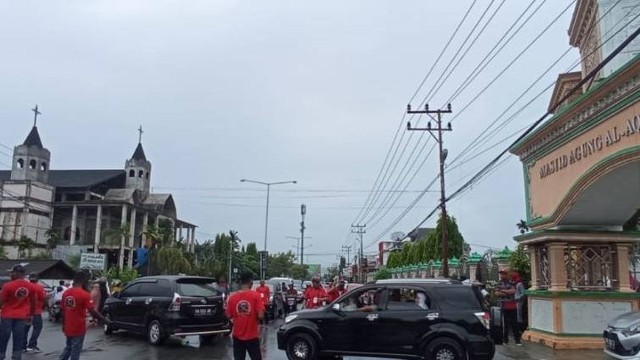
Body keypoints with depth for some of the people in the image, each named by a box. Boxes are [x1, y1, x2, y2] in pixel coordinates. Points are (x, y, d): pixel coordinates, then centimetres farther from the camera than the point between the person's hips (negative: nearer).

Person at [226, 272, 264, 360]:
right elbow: (261, 316, -17)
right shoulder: (256, 295, -13)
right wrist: (253, 315, 4)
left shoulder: (232, 296, -4)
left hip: (237, 335, 3)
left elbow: (229, 315, 2)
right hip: (252, 336, -2)